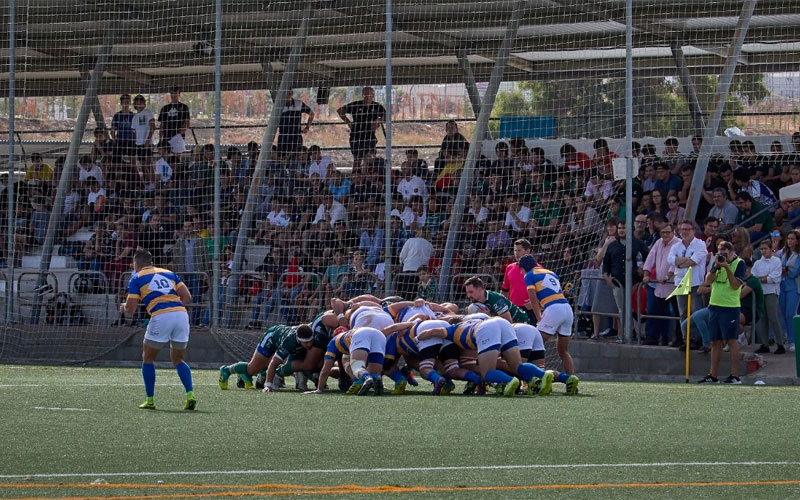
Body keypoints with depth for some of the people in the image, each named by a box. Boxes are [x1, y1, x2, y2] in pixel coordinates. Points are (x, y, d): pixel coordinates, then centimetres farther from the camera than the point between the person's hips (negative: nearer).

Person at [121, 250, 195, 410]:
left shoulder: (137, 278, 11)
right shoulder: (169, 273, 24)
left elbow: (130, 309, 6)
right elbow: (187, 296, 15)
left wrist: (124, 307, 29)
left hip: (161, 317, -4)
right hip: (181, 314, 4)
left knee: (147, 358, 16)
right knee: (177, 359, 20)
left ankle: (150, 400, 13)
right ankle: (190, 395, 1)